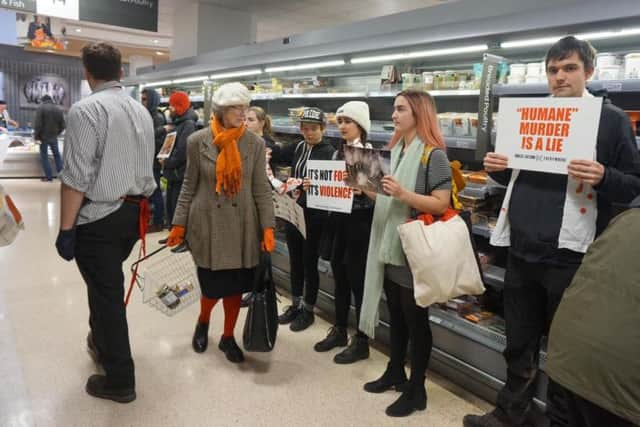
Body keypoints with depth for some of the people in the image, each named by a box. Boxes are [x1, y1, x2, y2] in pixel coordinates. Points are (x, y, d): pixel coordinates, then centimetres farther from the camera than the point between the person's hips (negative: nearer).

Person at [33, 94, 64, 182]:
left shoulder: (41, 108, -10)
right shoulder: (58, 109, 4)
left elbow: (37, 124, -16)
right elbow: (62, 125, 6)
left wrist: (36, 136, -6)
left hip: (44, 137, -4)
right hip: (54, 137, 4)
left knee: (44, 157, 4)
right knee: (57, 155, 16)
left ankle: (49, 177, 4)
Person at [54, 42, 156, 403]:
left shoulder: (86, 109, -14)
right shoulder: (141, 111, 9)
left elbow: (76, 177, -18)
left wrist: (66, 228, -12)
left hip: (99, 217, -7)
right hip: (133, 212, 7)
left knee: (106, 293, 4)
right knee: (108, 284, 25)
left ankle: (120, 381, 16)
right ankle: (102, 343, 46)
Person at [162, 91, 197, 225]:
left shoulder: (189, 124, -13)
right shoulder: (177, 122, 16)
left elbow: (182, 151, -21)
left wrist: (167, 163, -9)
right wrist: (164, 158, 1)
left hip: (180, 175, -9)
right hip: (173, 174, 9)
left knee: (178, 209, -5)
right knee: (170, 208, 16)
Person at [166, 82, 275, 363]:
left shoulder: (255, 144, -3)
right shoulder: (198, 141, -5)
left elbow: (261, 189, -2)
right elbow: (189, 186, 2)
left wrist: (268, 228, -8)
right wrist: (179, 224, 1)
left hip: (242, 226, 2)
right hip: (207, 224, -1)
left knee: (236, 286, 10)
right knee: (213, 286, 3)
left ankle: (228, 337, 33)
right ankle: (202, 322, 38)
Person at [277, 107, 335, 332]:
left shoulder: (329, 152, -10)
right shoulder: (298, 147, 10)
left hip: (313, 215, -6)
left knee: (309, 262, 4)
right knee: (295, 260, 14)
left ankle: (308, 311, 20)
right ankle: (295, 305, 30)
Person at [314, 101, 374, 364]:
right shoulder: (338, 152, 11)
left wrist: (362, 189, -33)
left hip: (359, 222, -7)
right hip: (337, 220, 7)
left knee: (358, 281, 2)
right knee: (339, 278, 16)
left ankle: (361, 342, 16)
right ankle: (339, 330, 32)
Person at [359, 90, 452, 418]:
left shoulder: (434, 155, -11)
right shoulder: (396, 151, 12)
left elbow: (440, 204, -18)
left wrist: (402, 193, -25)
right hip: (389, 246, 7)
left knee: (416, 319, 5)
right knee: (395, 315, 18)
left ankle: (417, 389, 19)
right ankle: (395, 372, 35)